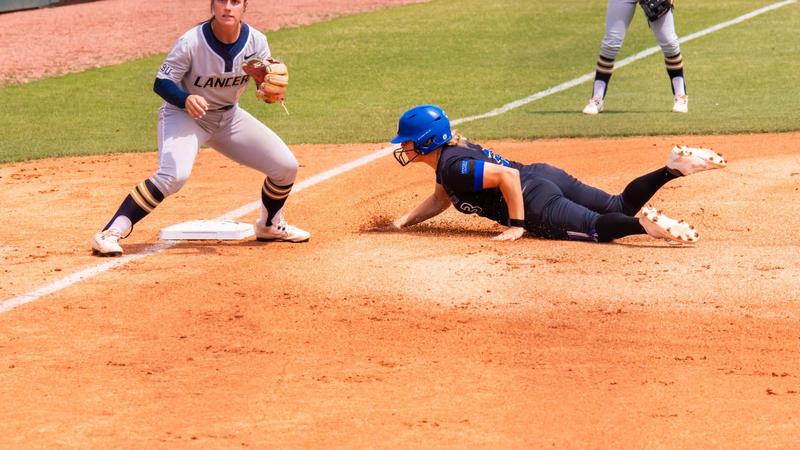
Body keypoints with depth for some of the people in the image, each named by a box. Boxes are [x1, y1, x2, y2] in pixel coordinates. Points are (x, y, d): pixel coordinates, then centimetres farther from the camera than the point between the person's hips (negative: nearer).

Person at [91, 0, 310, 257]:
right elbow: (161, 83, -21)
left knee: (286, 167, 2)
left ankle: (270, 225, 30)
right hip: (183, 114, -5)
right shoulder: (192, 42, -24)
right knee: (174, 175, -33)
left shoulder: (256, 41, -13)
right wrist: (186, 99, -41)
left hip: (228, 117, 5)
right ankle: (111, 233, -29)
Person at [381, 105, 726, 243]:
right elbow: (442, 198, 32)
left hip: (538, 203, -10)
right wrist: (403, 223, 22)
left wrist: (517, 225, -19)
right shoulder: (454, 151, 17)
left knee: (598, 227, -21)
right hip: (545, 176, 10)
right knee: (619, 206, 10)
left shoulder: (454, 166, -15)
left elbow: (507, 175, -26)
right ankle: (673, 168, 1)